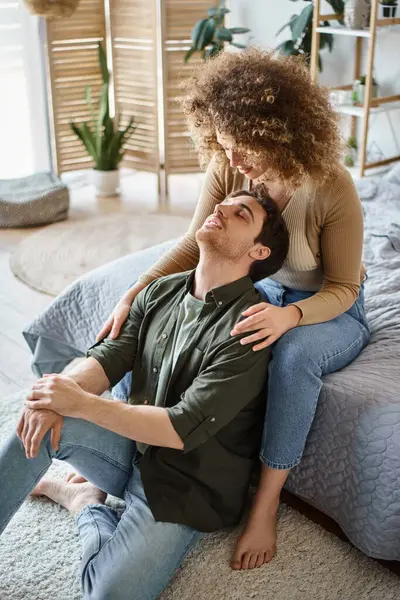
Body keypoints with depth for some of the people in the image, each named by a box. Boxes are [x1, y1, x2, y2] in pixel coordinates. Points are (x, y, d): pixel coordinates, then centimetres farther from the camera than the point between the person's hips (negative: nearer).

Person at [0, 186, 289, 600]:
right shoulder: (162, 291, 1)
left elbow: (183, 429, -26)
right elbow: (108, 357, -5)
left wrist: (81, 403, -27)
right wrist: (56, 397, -27)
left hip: (185, 485, -5)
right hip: (134, 448, 5)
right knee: (38, 422, -21)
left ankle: (85, 501, 4)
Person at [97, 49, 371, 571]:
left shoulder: (333, 189, -28)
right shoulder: (227, 167, -15)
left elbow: (342, 289, -20)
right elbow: (195, 246, -8)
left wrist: (289, 316, -41)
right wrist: (133, 294, -22)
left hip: (330, 311, -4)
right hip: (264, 292, 5)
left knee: (294, 353, -39)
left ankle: (266, 507, -25)